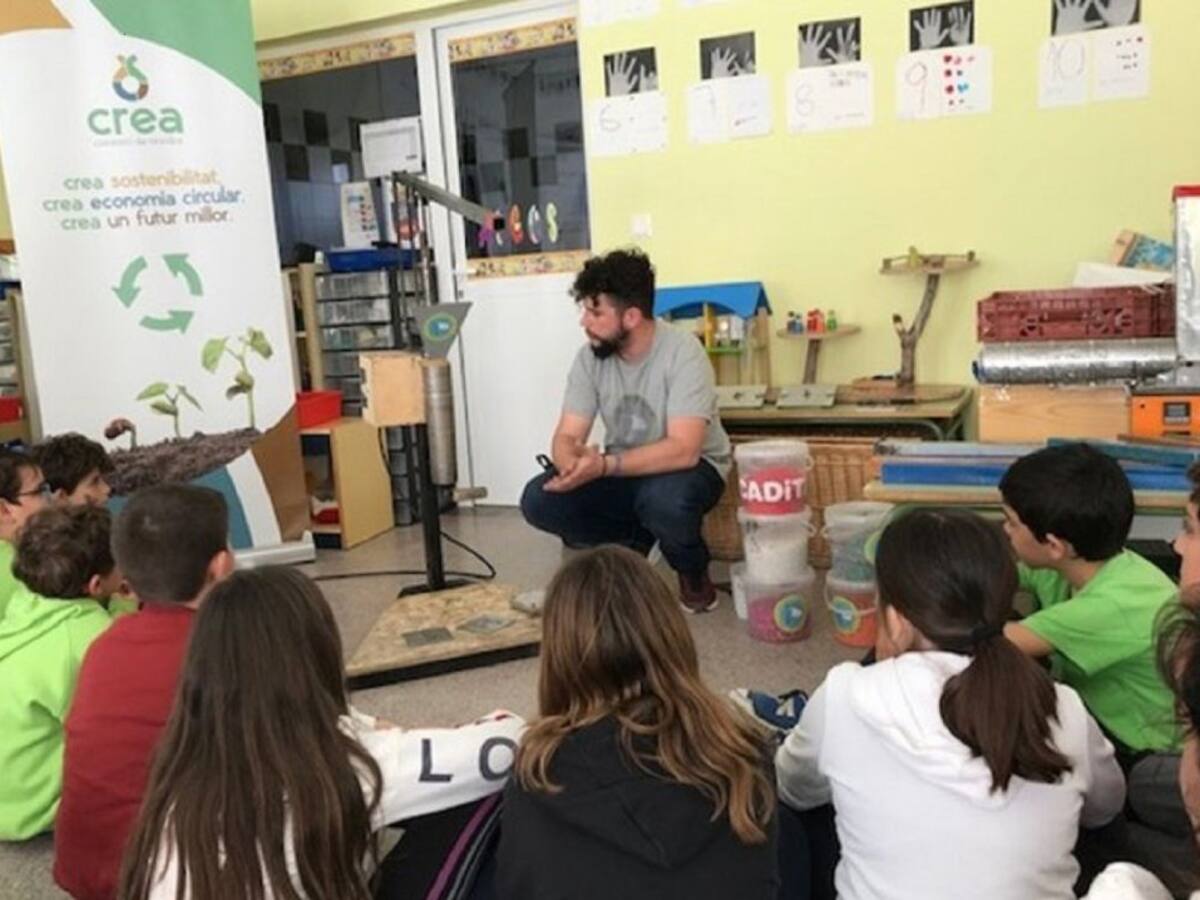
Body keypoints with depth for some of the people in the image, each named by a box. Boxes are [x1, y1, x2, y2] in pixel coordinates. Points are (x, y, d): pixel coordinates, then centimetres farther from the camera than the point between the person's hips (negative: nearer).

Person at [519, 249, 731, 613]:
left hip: (691, 466, -5)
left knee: (664, 499, -40)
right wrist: (575, 463, -36)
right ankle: (632, 545, 8)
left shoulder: (682, 352, -25)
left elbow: (683, 450, -33)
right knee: (539, 501, -17)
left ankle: (693, 571, -4)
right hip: (623, 471, 5)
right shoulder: (590, 357, -9)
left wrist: (604, 465, -41)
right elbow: (566, 437, -11)